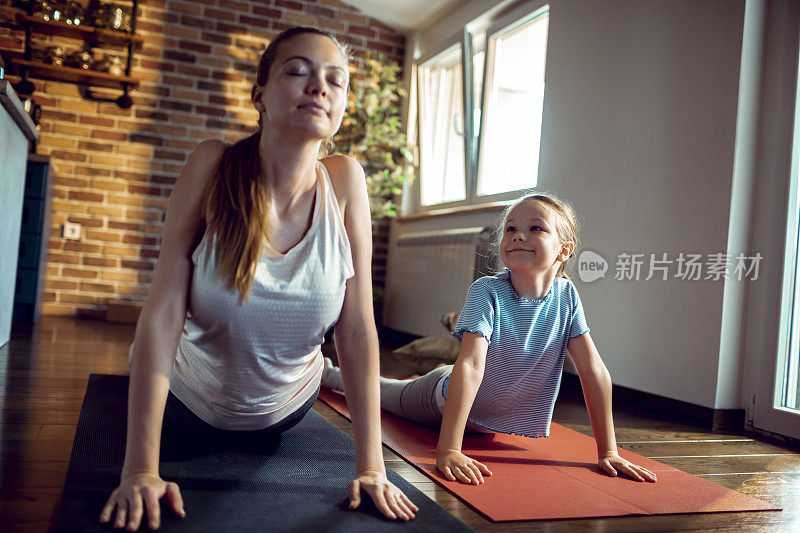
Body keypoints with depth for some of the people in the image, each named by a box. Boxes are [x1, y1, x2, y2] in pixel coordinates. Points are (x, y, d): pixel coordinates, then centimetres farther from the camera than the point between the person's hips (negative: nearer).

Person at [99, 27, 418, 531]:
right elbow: (163, 313, -28)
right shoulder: (214, 166, -27)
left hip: (285, 410, 2)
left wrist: (371, 465, -22)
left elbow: (358, 328, -22)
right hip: (194, 399, -1)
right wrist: (140, 467, -31)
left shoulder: (344, 181, -24)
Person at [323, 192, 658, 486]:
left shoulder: (566, 296, -21)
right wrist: (448, 450, -49)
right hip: (449, 400, -4)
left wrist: (608, 452, -23)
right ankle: (330, 372, 51)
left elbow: (594, 371, -20)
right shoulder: (487, 292, -32)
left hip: (506, 423, 4)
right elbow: (470, 365, -42)